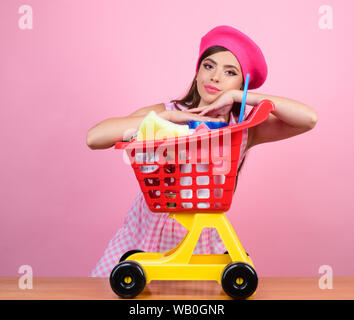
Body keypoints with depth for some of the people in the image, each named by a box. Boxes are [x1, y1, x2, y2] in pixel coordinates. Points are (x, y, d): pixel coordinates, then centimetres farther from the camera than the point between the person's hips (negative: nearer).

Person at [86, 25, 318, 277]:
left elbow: (309, 118, -20)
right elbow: (94, 137, -22)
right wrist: (170, 116, -25)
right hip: (147, 234, -1)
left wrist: (237, 96, -21)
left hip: (202, 244, 1)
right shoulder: (166, 112, -10)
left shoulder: (244, 130, -7)